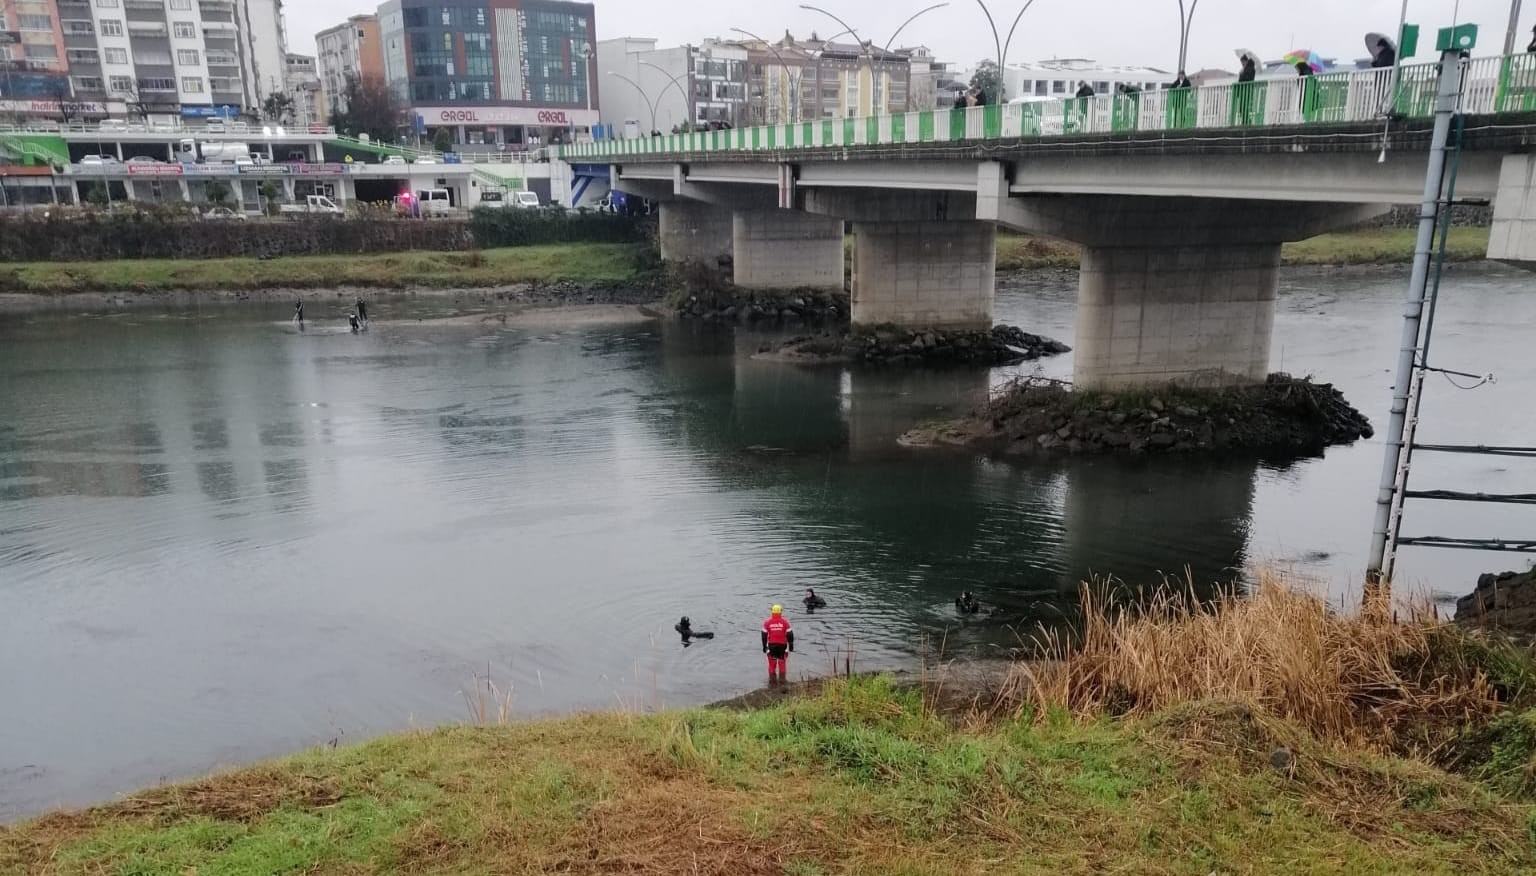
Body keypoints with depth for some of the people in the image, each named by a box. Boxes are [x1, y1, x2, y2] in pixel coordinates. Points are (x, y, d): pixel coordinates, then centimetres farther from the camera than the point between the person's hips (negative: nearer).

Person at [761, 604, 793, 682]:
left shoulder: (767, 622, -3)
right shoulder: (785, 621, -6)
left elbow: (764, 635, -1)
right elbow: (789, 634, -4)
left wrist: (764, 646, 8)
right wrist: (791, 645, 6)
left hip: (771, 645, 1)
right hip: (782, 645, 0)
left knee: (772, 663, 12)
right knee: (782, 662, 12)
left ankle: (772, 680, 15)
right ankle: (782, 679, 16)